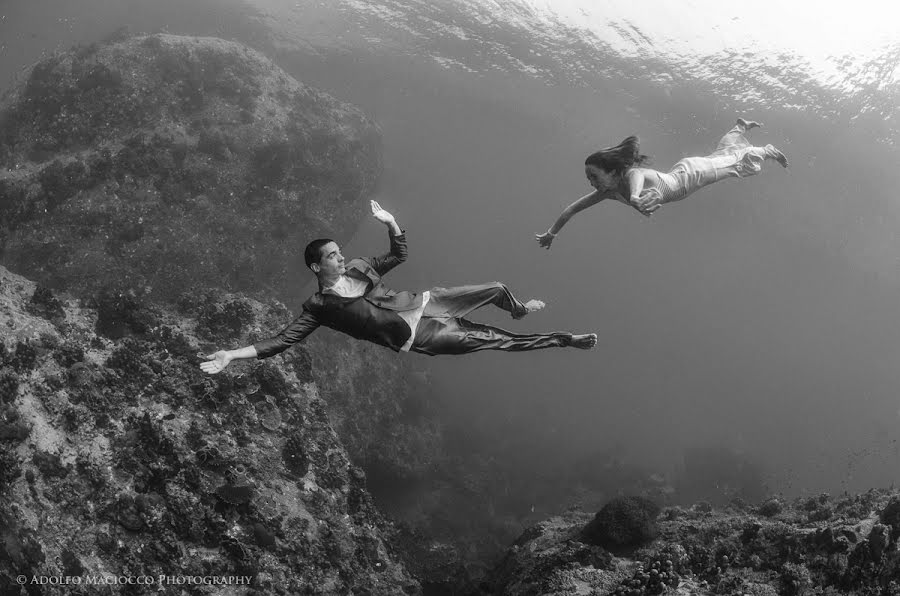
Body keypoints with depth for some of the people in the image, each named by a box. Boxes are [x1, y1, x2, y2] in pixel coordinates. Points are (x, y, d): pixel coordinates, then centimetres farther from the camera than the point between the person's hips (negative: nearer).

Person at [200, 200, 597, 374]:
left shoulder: (359, 268, 9)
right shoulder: (319, 307, -8)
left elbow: (400, 255, 17)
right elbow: (282, 341, -15)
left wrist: (390, 222, -2)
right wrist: (233, 354, -27)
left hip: (422, 303, 6)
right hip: (415, 337, -6)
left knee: (496, 288, 6)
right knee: (493, 339, -9)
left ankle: (517, 309, 44)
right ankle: (564, 340, 4)